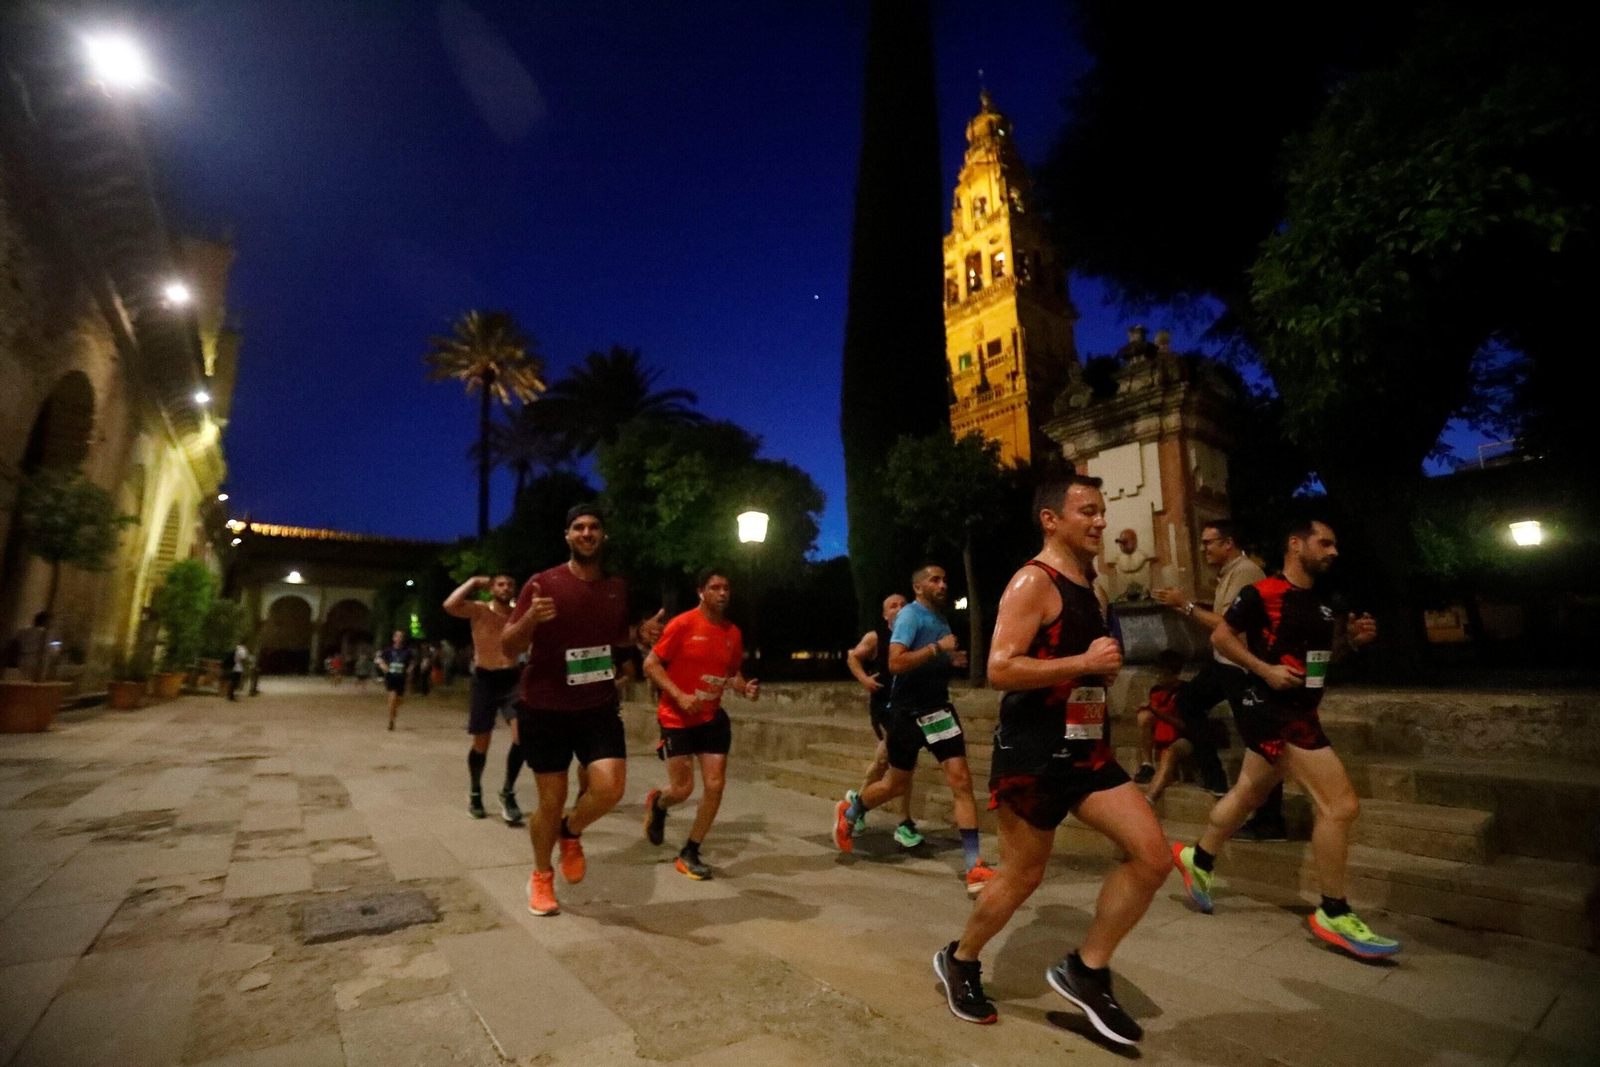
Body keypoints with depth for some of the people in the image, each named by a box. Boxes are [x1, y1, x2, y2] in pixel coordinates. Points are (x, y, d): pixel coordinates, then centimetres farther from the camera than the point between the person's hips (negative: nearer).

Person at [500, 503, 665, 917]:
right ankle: (541, 876, 36)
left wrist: (640, 636, -3)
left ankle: (571, 834, 23)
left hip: (599, 707, 3)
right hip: (544, 709, -2)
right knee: (551, 802, 7)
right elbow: (508, 648, -9)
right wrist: (531, 618, -29)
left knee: (610, 788, -12)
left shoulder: (617, 588, 2)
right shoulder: (542, 583, -10)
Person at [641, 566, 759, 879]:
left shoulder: (733, 633, 3)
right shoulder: (683, 624, -14)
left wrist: (745, 688, -6)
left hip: (712, 717, 5)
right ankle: (657, 804, 37)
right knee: (683, 788, -2)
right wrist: (679, 695, -23)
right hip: (677, 718, -5)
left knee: (715, 786, -1)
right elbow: (650, 664, -12)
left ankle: (690, 853, 18)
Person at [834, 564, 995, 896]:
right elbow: (896, 663, -28)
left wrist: (952, 660, 6)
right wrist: (937, 648, -26)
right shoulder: (910, 615, -14)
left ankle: (973, 866, -2)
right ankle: (849, 812, 39)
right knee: (897, 784, 11)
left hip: (937, 708, 6)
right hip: (907, 711, -6)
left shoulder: (940, 618, 11)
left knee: (960, 779, -7)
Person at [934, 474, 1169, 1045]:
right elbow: (999, 670, -24)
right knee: (1022, 876, 5)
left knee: (1151, 854, -1)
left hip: (1086, 749, 8)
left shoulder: (1088, 584, 12)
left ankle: (1085, 970, 16)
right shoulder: (1033, 582, -16)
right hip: (1031, 752, -8)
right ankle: (960, 961, 32)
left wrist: (1105, 671, 9)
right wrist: (1085, 663, -23)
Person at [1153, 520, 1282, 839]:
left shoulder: (1245, 572, -19)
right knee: (1188, 701, 20)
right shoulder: (1229, 572, 12)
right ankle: (1214, 777, 27)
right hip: (1224, 662, 11)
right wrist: (1188, 607, 2)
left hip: (1243, 666, -11)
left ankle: (1270, 822, 6)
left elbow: (1225, 625, -22)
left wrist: (1186, 605, -16)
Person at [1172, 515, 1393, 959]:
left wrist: (1355, 637, 5)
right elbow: (1221, 636, -12)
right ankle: (1334, 914, 4)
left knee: (1247, 794, 19)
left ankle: (1197, 859, 36)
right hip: (1271, 711, -9)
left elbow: (1321, 649, 22)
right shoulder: (1263, 593, -14)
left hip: (1298, 712, 9)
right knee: (1340, 803, -11)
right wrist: (1266, 669, -20)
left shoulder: (1321, 601, 13)